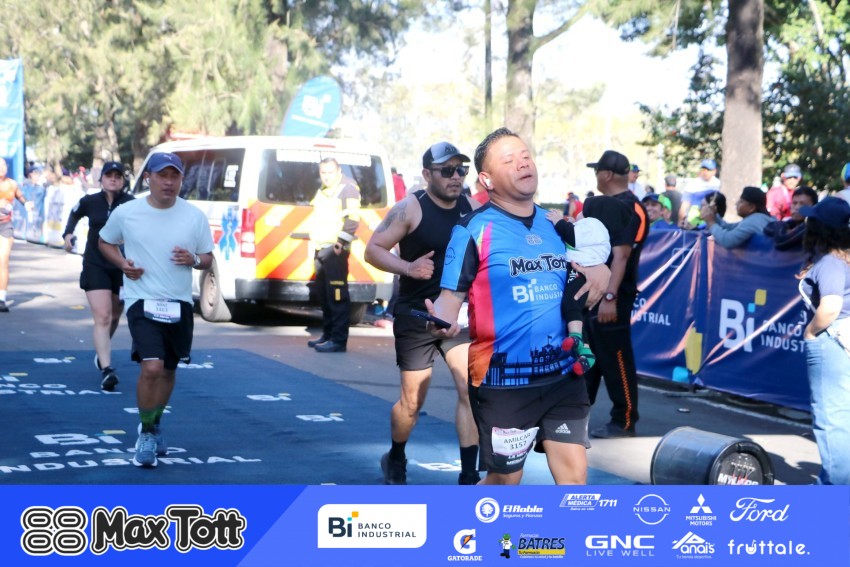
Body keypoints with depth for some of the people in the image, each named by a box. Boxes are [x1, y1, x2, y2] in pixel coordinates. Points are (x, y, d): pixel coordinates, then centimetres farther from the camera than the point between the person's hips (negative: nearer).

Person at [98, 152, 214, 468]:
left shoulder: (195, 216, 0)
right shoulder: (125, 213, -4)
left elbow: (208, 259, 8)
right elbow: (105, 242, 12)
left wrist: (194, 259, -15)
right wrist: (123, 263, -8)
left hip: (179, 303, 3)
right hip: (142, 301, -3)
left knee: (169, 370, 15)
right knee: (151, 367, -19)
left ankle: (155, 425, 39)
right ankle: (147, 432, 2)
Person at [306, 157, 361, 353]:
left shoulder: (347, 188, -7)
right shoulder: (322, 191, 21)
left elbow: (353, 218, -15)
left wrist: (342, 240, -20)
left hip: (335, 249, -10)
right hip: (321, 247, 10)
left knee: (337, 294, -12)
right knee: (323, 293, 13)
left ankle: (339, 339, -13)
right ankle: (328, 334, 22)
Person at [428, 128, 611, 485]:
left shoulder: (556, 225, 10)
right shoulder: (473, 229, -7)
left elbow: (584, 275, 25)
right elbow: (451, 296, -10)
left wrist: (600, 271, 1)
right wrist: (442, 320, -34)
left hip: (564, 373, 5)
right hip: (503, 379, -5)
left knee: (574, 473, 2)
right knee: (504, 479, 6)